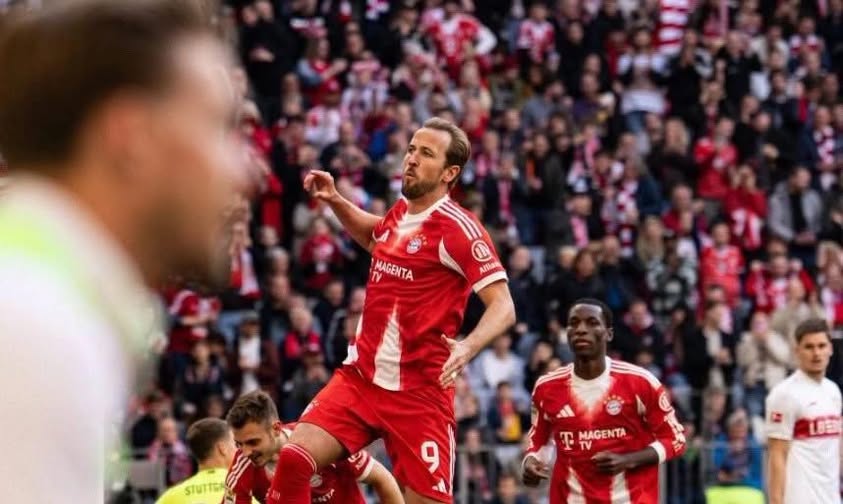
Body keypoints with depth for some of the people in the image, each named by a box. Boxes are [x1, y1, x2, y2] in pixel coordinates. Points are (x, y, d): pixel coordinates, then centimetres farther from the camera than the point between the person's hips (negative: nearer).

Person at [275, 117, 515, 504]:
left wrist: (468, 347, -37)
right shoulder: (400, 213, 9)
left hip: (418, 391, -6)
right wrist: (335, 202, 20)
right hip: (360, 376, 6)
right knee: (294, 459, -12)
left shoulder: (458, 227, -12)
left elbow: (503, 307, -18)